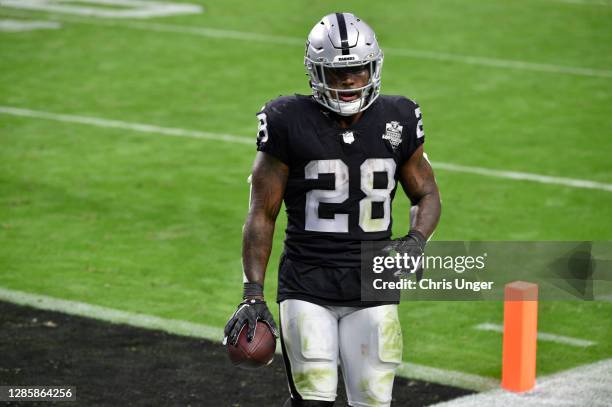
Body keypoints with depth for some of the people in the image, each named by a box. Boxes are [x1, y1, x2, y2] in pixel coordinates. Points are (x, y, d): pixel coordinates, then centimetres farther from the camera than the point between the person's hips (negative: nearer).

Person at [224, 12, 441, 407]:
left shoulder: (397, 121, 3)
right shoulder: (290, 123, -6)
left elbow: (427, 194, 15)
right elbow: (262, 214, -2)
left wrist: (416, 240, -7)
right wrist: (253, 294, -8)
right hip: (307, 288, -3)